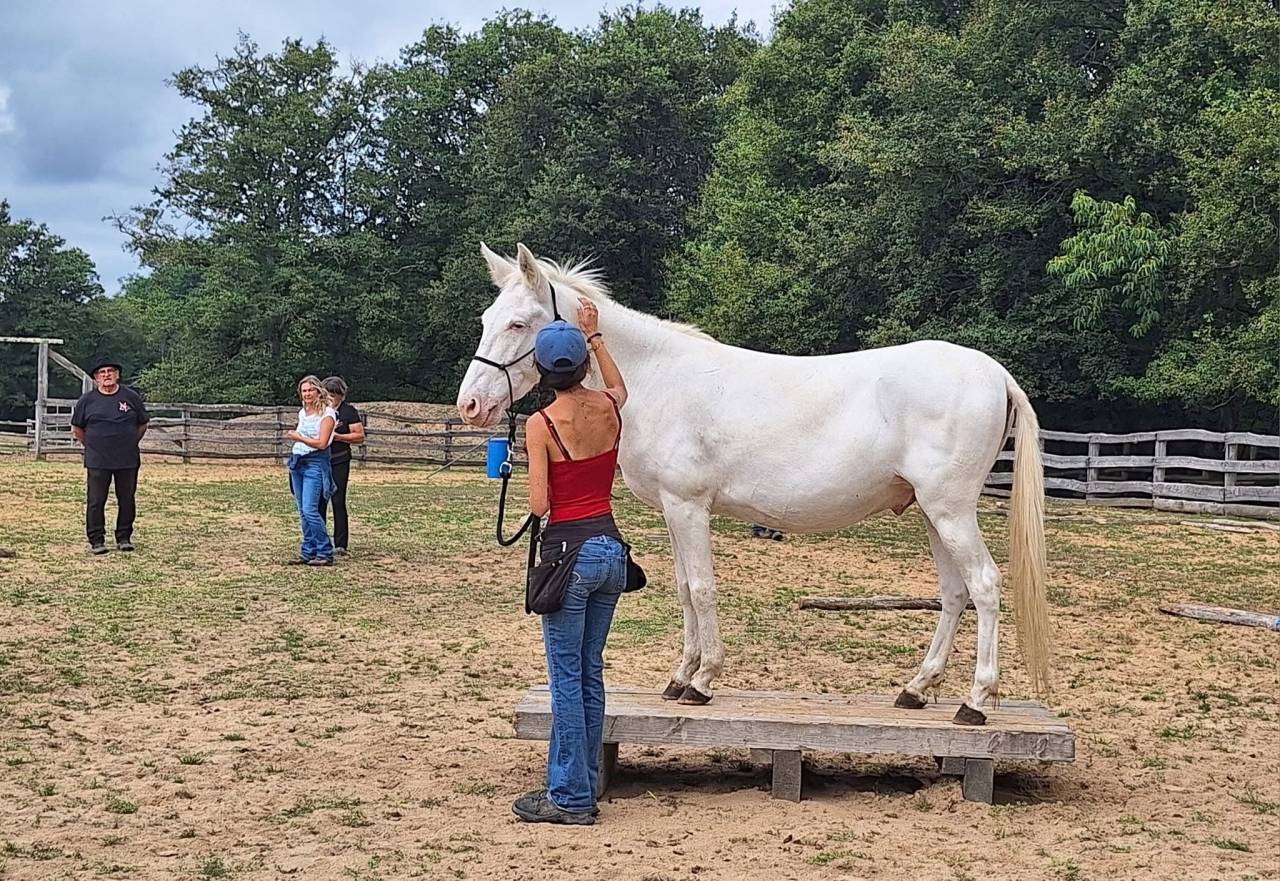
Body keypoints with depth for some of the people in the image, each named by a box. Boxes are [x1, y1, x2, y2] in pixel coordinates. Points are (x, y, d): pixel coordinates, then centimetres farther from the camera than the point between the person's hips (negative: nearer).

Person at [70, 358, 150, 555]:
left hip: (128, 461, 1)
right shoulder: (87, 400, 3)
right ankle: (96, 541, 7)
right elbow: (77, 429, 13)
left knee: (127, 500, 5)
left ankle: (124, 538, 18)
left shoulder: (132, 397, 4)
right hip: (97, 462, -1)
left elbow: (142, 425, 14)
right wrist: (92, 446, 10)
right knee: (95, 501, -1)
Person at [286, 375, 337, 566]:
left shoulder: (326, 414, -9)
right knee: (302, 512, 8)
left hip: (315, 463, -8)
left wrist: (299, 437, -12)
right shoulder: (303, 413, 14)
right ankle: (308, 552, 13)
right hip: (297, 462, 8)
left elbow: (321, 443, -16)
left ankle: (325, 553, -9)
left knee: (310, 510, -15)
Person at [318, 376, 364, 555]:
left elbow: (360, 436, -7)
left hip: (339, 462, -5)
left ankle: (340, 544, 0)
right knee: (319, 501, 5)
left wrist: (337, 436, -15)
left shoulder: (349, 412, -1)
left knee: (338, 502, -4)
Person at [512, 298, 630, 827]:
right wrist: (595, 336, 39)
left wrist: (533, 492, 6)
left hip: (569, 552, -6)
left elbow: (538, 505, -16)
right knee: (590, 673, 13)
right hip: (611, 549, 6)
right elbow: (618, 386, 30)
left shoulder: (541, 424, -13)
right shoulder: (609, 408, 3)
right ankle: (580, 785, 20)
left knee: (567, 676, 0)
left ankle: (570, 798, 5)